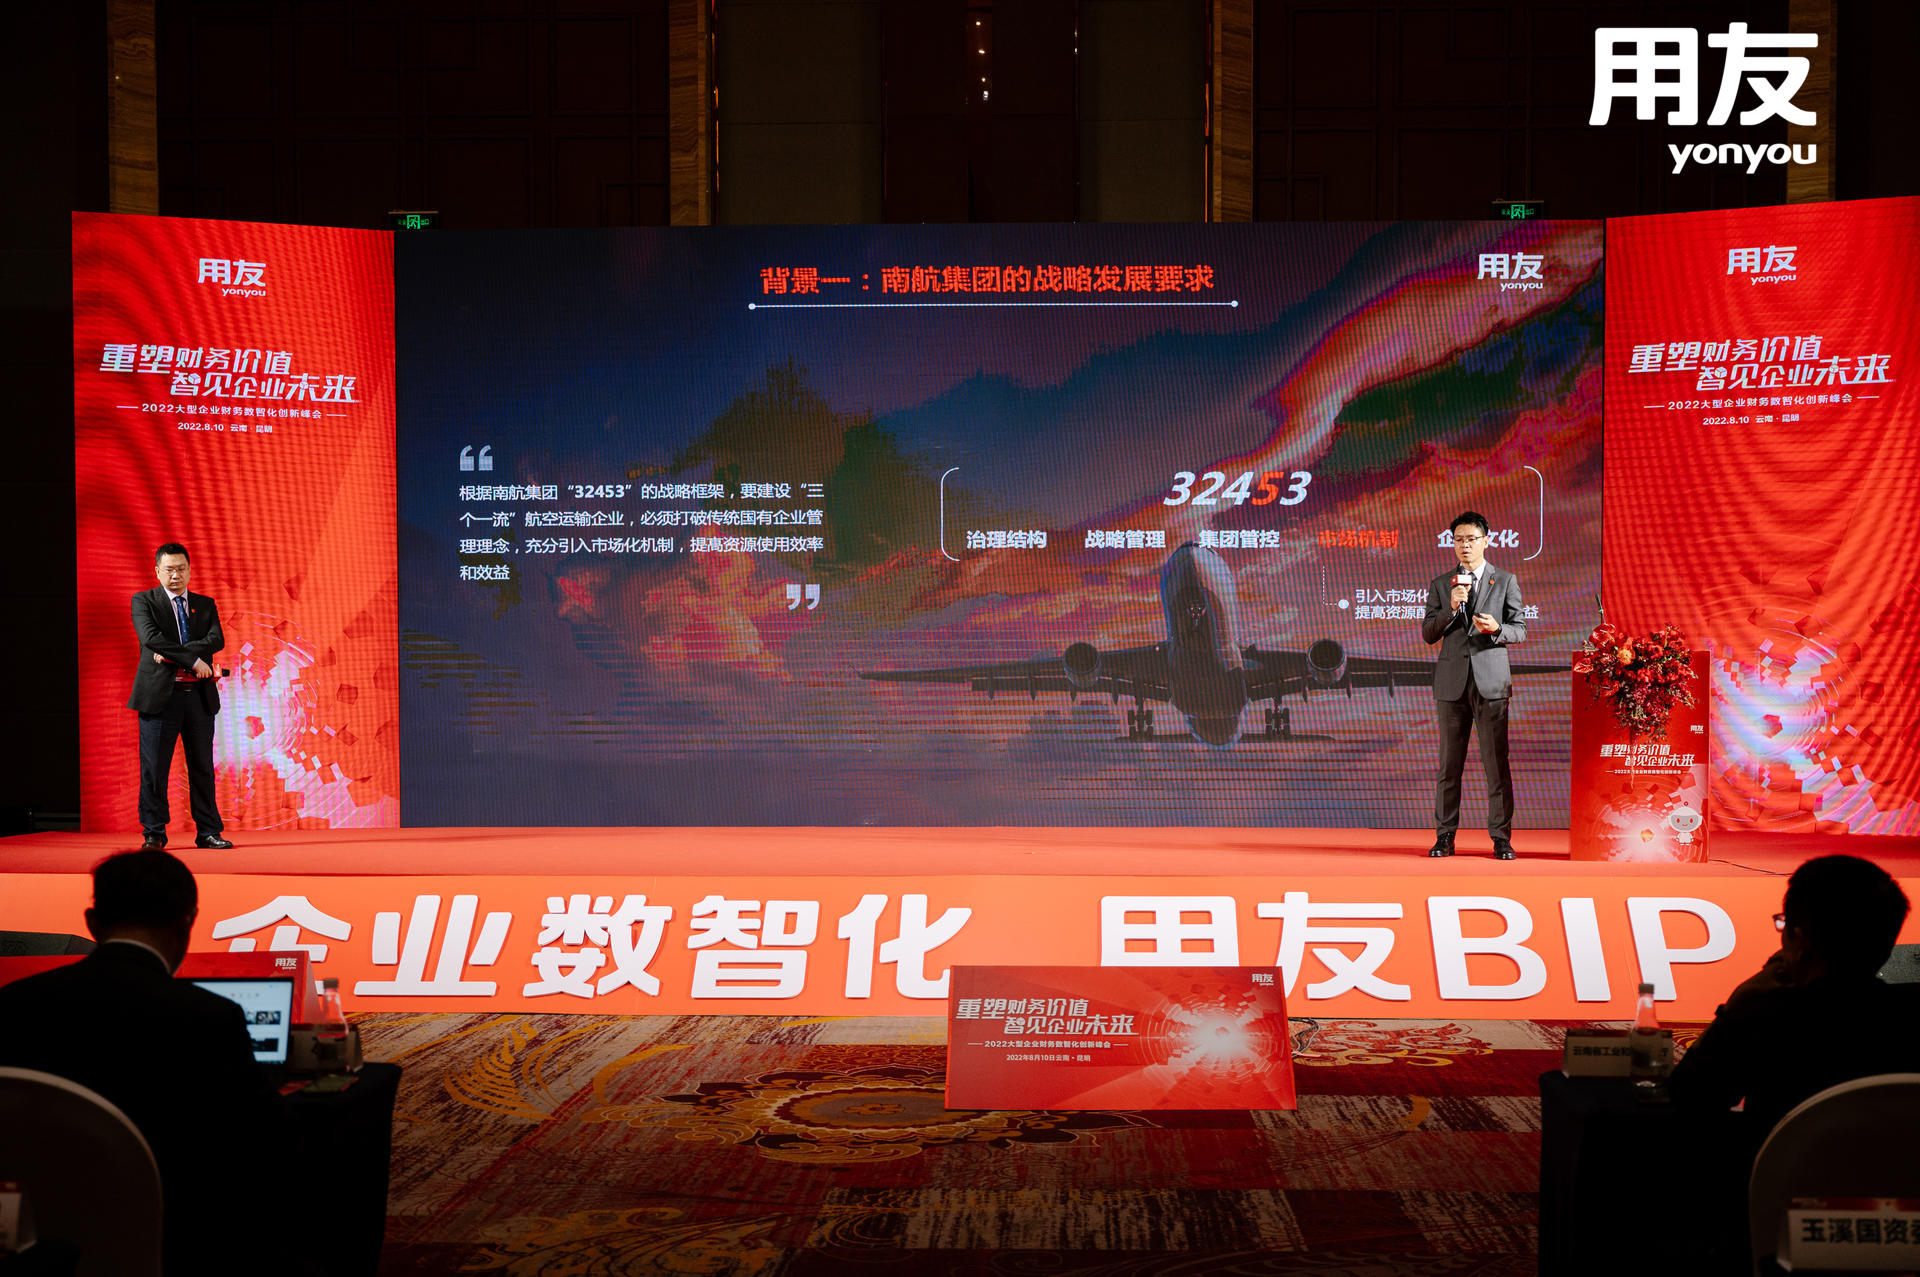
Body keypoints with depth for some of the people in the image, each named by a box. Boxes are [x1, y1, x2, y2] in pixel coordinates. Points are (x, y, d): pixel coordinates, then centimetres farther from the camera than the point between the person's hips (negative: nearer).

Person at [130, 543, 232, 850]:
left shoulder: (205, 605, 14)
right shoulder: (144, 601, 4)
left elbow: (217, 639, -3)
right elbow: (151, 637, -14)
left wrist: (173, 654, -14)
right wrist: (192, 659, -17)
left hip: (199, 697, 3)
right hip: (160, 695, -3)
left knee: (202, 767, 5)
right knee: (154, 768, -2)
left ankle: (208, 832, 10)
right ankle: (154, 834, 6)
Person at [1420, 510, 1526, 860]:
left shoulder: (1506, 581, 8)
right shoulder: (1441, 584, 12)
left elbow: (1520, 631, 6)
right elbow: (1428, 634, 7)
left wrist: (1497, 628, -14)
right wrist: (1451, 608, -9)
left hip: (1491, 680, -2)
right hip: (1452, 681, 2)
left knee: (1496, 762, -4)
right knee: (1449, 762, 4)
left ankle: (1501, 837, 0)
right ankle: (1445, 835, 9)